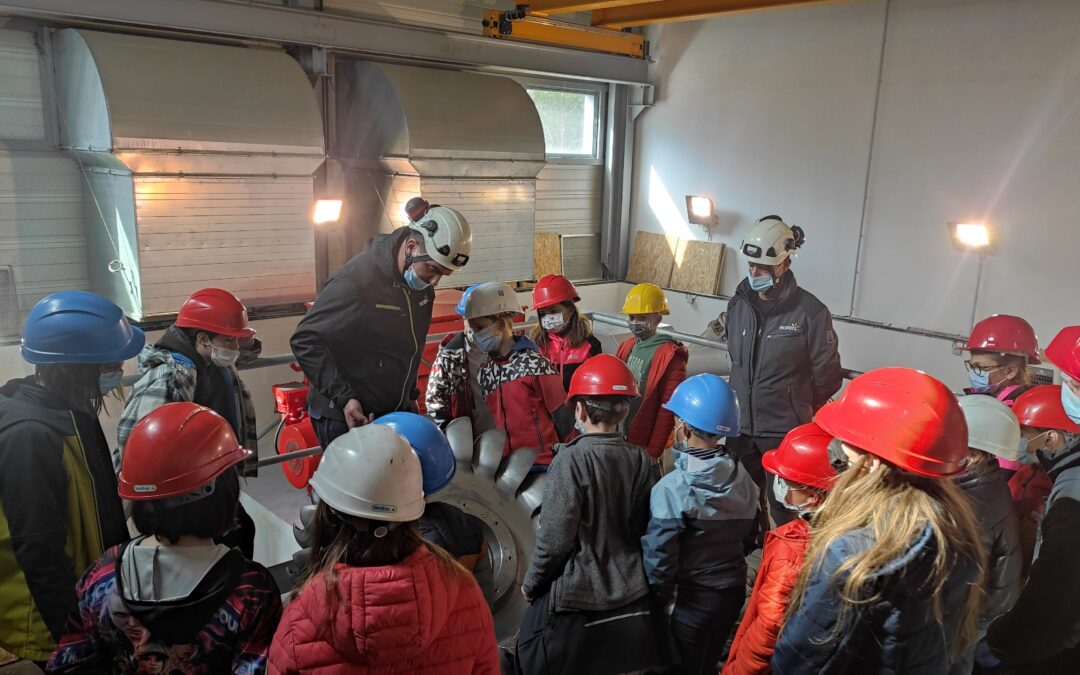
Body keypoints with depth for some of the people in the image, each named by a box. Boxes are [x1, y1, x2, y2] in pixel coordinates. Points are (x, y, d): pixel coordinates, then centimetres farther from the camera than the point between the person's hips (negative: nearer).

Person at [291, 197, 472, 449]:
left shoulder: (422, 285, 2)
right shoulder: (355, 281, -22)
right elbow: (305, 341, -18)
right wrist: (343, 397, -24)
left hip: (397, 411, 7)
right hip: (347, 418, -7)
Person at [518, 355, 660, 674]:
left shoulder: (572, 460, -20)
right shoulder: (639, 460, -4)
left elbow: (555, 537, -17)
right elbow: (643, 529, 5)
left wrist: (531, 582, -1)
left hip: (576, 597, -5)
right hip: (629, 596, 6)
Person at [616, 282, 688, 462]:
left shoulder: (670, 357, -16)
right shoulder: (627, 348, 7)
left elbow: (668, 409, -18)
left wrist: (654, 451, -17)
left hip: (643, 445, -7)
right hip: (619, 438, 7)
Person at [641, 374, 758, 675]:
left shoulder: (672, 488, -25)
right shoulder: (744, 480, -6)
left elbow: (659, 556, -21)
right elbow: (748, 535, 6)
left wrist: (659, 596, -4)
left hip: (692, 598, -5)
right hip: (734, 589, 6)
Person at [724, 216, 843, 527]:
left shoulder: (810, 311, -16)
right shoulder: (738, 304, 2)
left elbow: (827, 377, -7)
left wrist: (796, 408, 5)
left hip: (785, 434, -5)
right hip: (740, 427, 5)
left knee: (785, 512, 8)